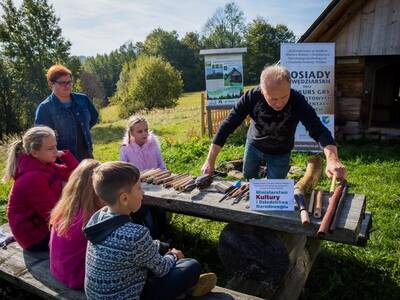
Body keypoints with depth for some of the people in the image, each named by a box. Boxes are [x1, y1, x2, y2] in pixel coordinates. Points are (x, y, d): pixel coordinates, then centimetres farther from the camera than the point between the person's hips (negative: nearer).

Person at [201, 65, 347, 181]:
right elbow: (227, 126, -28)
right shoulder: (251, 97, -30)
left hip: (280, 153, -1)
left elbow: (319, 130, -41)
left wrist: (332, 158, -62)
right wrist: (210, 161, -31)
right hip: (253, 145, 2)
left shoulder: (297, 101, -33)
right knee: (248, 180, 22)